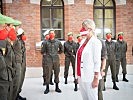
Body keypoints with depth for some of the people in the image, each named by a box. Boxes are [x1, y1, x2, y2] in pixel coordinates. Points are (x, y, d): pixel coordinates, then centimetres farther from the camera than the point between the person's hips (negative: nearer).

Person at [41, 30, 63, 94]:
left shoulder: (58, 42, 6)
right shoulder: (46, 42, 0)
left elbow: (61, 50, 20)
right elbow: (43, 51, 4)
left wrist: (57, 53, 12)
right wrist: (47, 53, 9)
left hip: (56, 59, 2)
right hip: (48, 60, -2)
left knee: (57, 73, 7)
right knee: (48, 74, -2)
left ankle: (57, 87, 18)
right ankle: (47, 88, 9)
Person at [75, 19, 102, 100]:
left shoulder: (95, 42, -10)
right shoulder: (83, 41, 12)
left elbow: (97, 62, -13)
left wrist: (96, 79, -16)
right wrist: (78, 76, 15)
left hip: (90, 77, -7)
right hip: (81, 76, 7)